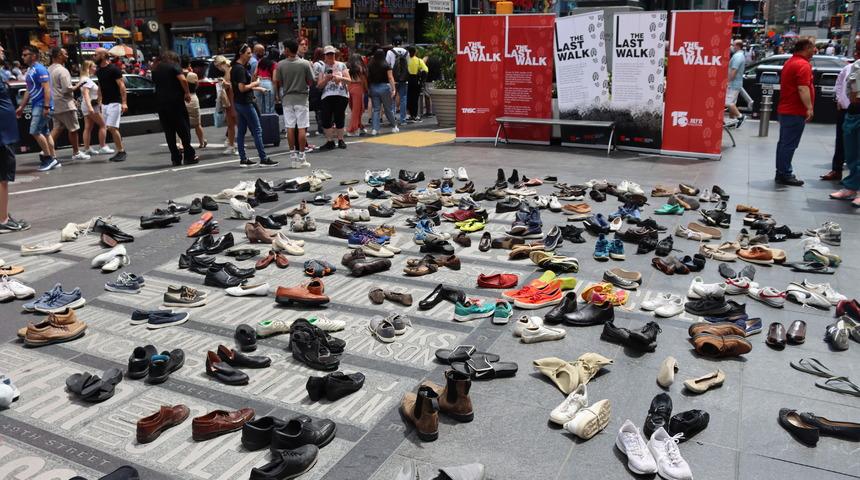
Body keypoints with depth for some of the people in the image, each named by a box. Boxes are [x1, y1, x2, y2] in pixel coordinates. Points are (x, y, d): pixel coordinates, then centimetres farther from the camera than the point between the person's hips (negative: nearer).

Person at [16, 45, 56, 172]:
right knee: (44, 132, 9)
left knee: (35, 132, -12)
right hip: (36, 105, 10)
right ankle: (52, 159, 12)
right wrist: (21, 106, 22)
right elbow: (28, 90, 23)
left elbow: (47, 88, -19)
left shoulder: (39, 69, -12)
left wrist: (46, 107, -25)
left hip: (42, 105, -9)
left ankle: (48, 157, -3)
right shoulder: (30, 70, 17)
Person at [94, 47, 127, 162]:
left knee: (112, 127, -14)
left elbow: (122, 85, -13)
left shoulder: (113, 69, -10)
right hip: (105, 104, 8)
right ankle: (120, 151, 13)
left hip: (115, 102, -8)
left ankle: (121, 151, -5)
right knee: (110, 128, 7)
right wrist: (99, 101, 16)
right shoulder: (99, 71, 13)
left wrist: (124, 102, -20)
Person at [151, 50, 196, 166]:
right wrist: (187, 93, -6)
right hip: (175, 101, -5)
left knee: (169, 132, 7)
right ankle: (189, 156, 1)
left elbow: (155, 83, 22)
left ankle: (176, 158, 6)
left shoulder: (156, 70, 15)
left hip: (160, 103, 5)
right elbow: (183, 79, -17)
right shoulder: (174, 66, -2)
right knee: (184, 130, 2)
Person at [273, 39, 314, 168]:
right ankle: (301, 156, 0)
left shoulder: (281, 65, -3)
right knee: (302, 128, 0)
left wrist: (278, 96, 17)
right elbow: (310, 81, -2)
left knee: (290, 127, 7)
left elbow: (278, 83, 1)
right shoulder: (305, 64, -6)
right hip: (301, 98, -1)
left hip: (287, 98, 1)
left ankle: (293, 155, 10)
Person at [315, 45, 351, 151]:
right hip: (327, 96, 1)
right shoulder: (321, 68, 10)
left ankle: (340, 140, 14)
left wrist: (340, 78, -14)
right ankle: (330, 141, 6)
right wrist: (326, 79, -11)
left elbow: (348, 80, 3)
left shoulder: (341, 65, 9)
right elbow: (319, 85, 7)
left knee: (339, 118, -1)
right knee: (326, 119, -5)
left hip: (341, 95, -1)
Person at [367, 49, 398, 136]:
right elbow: (390, 78, -10)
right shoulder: (386, 65, -6)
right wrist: (393, 89, -11)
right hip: (384, 87, -2)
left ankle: (375, 129, -2)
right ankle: (394, 127, 20)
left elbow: (368, 77, 0)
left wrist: (368, 88, 4)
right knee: (388, 108, 9)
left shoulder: (370, 65, 0)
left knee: (375, 109, 6)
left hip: (373, 87, 2)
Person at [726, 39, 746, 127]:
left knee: (728, 102, -11)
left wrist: (728, 81, -19)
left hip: (733, 83, -10)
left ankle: (740, 116, -10)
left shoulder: (737, 56, -16)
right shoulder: (741, 55, 18)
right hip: (738, 83, 10)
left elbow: (733, 71, -23)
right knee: (732, 102, 13)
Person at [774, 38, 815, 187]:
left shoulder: (790, 62, 17)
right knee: (789, 144, -7)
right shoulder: (803, 65, -15)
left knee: (784, 143, 13)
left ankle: (782, 173, 19)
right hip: (795, 111, -10)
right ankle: (785, 175, -4)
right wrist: (809, 108, -24)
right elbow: (803, 89, -24)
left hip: (785, 109, 10)